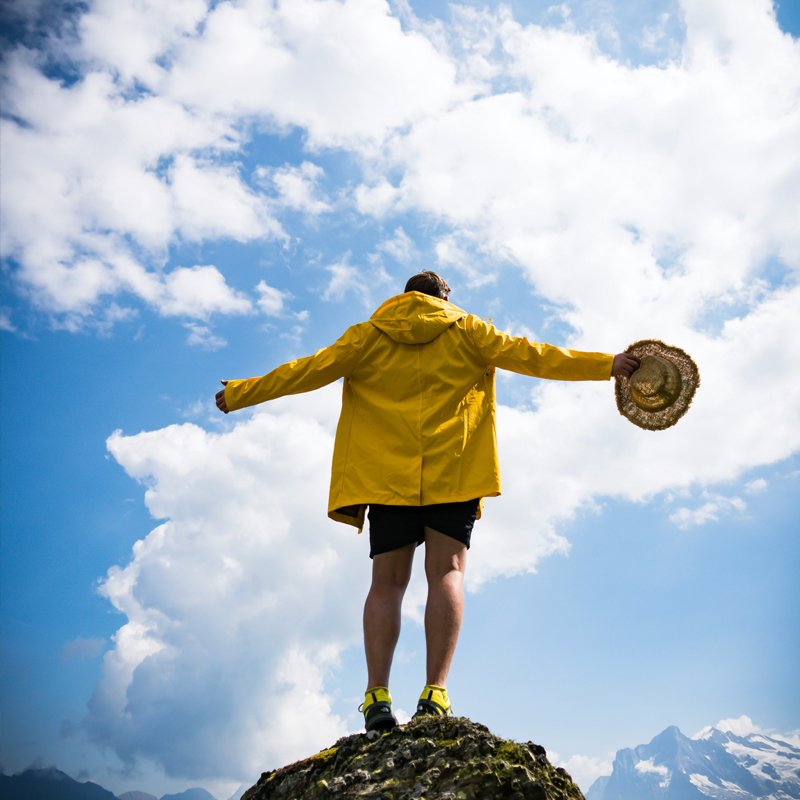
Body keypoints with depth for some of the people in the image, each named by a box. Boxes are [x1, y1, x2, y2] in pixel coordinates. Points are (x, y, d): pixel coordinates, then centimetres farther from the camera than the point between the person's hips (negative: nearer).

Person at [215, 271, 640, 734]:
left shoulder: (368, 336, 14)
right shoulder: (465, 330, 12)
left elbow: (310, 370, 13)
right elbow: (527, 355, 7)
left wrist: (240, 393, 22)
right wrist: (607, 365, 10)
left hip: (387, 473, 1)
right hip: (452, 471, -1)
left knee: (387, 582, 3)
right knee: (446, 572, -3)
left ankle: (377, 696, -8)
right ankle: (435, 694, -14)